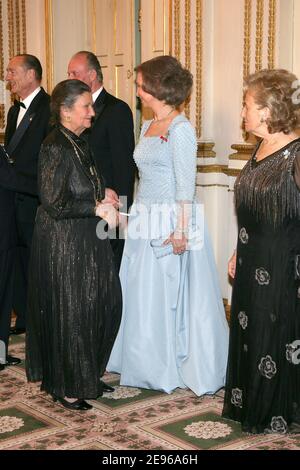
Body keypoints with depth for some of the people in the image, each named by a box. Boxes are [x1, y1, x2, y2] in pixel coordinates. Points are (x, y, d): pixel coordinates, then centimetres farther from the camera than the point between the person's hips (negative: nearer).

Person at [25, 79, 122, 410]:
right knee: (68, 313, 2)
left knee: (102, 306, 12)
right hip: (62, 244, -9)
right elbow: (54, 204, -21)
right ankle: (64, 386, 19)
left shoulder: (78, 144, 10)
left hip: (86, 241, 9)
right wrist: (97, 208, -15)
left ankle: (85, 375, 29)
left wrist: (102, 198, 4)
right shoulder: (55, 148, -18)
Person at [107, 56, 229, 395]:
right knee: (141, 293, 13)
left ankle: (175, 367, 20)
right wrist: (138, 214, 12)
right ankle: (152, 364, 29)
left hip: (170, 222, -8)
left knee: (170, 294, 3)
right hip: (144, 221, 8)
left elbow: (186, 186, -16)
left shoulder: (180, 129, -12)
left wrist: (181, 230, -21)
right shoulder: (147, 128, 12)